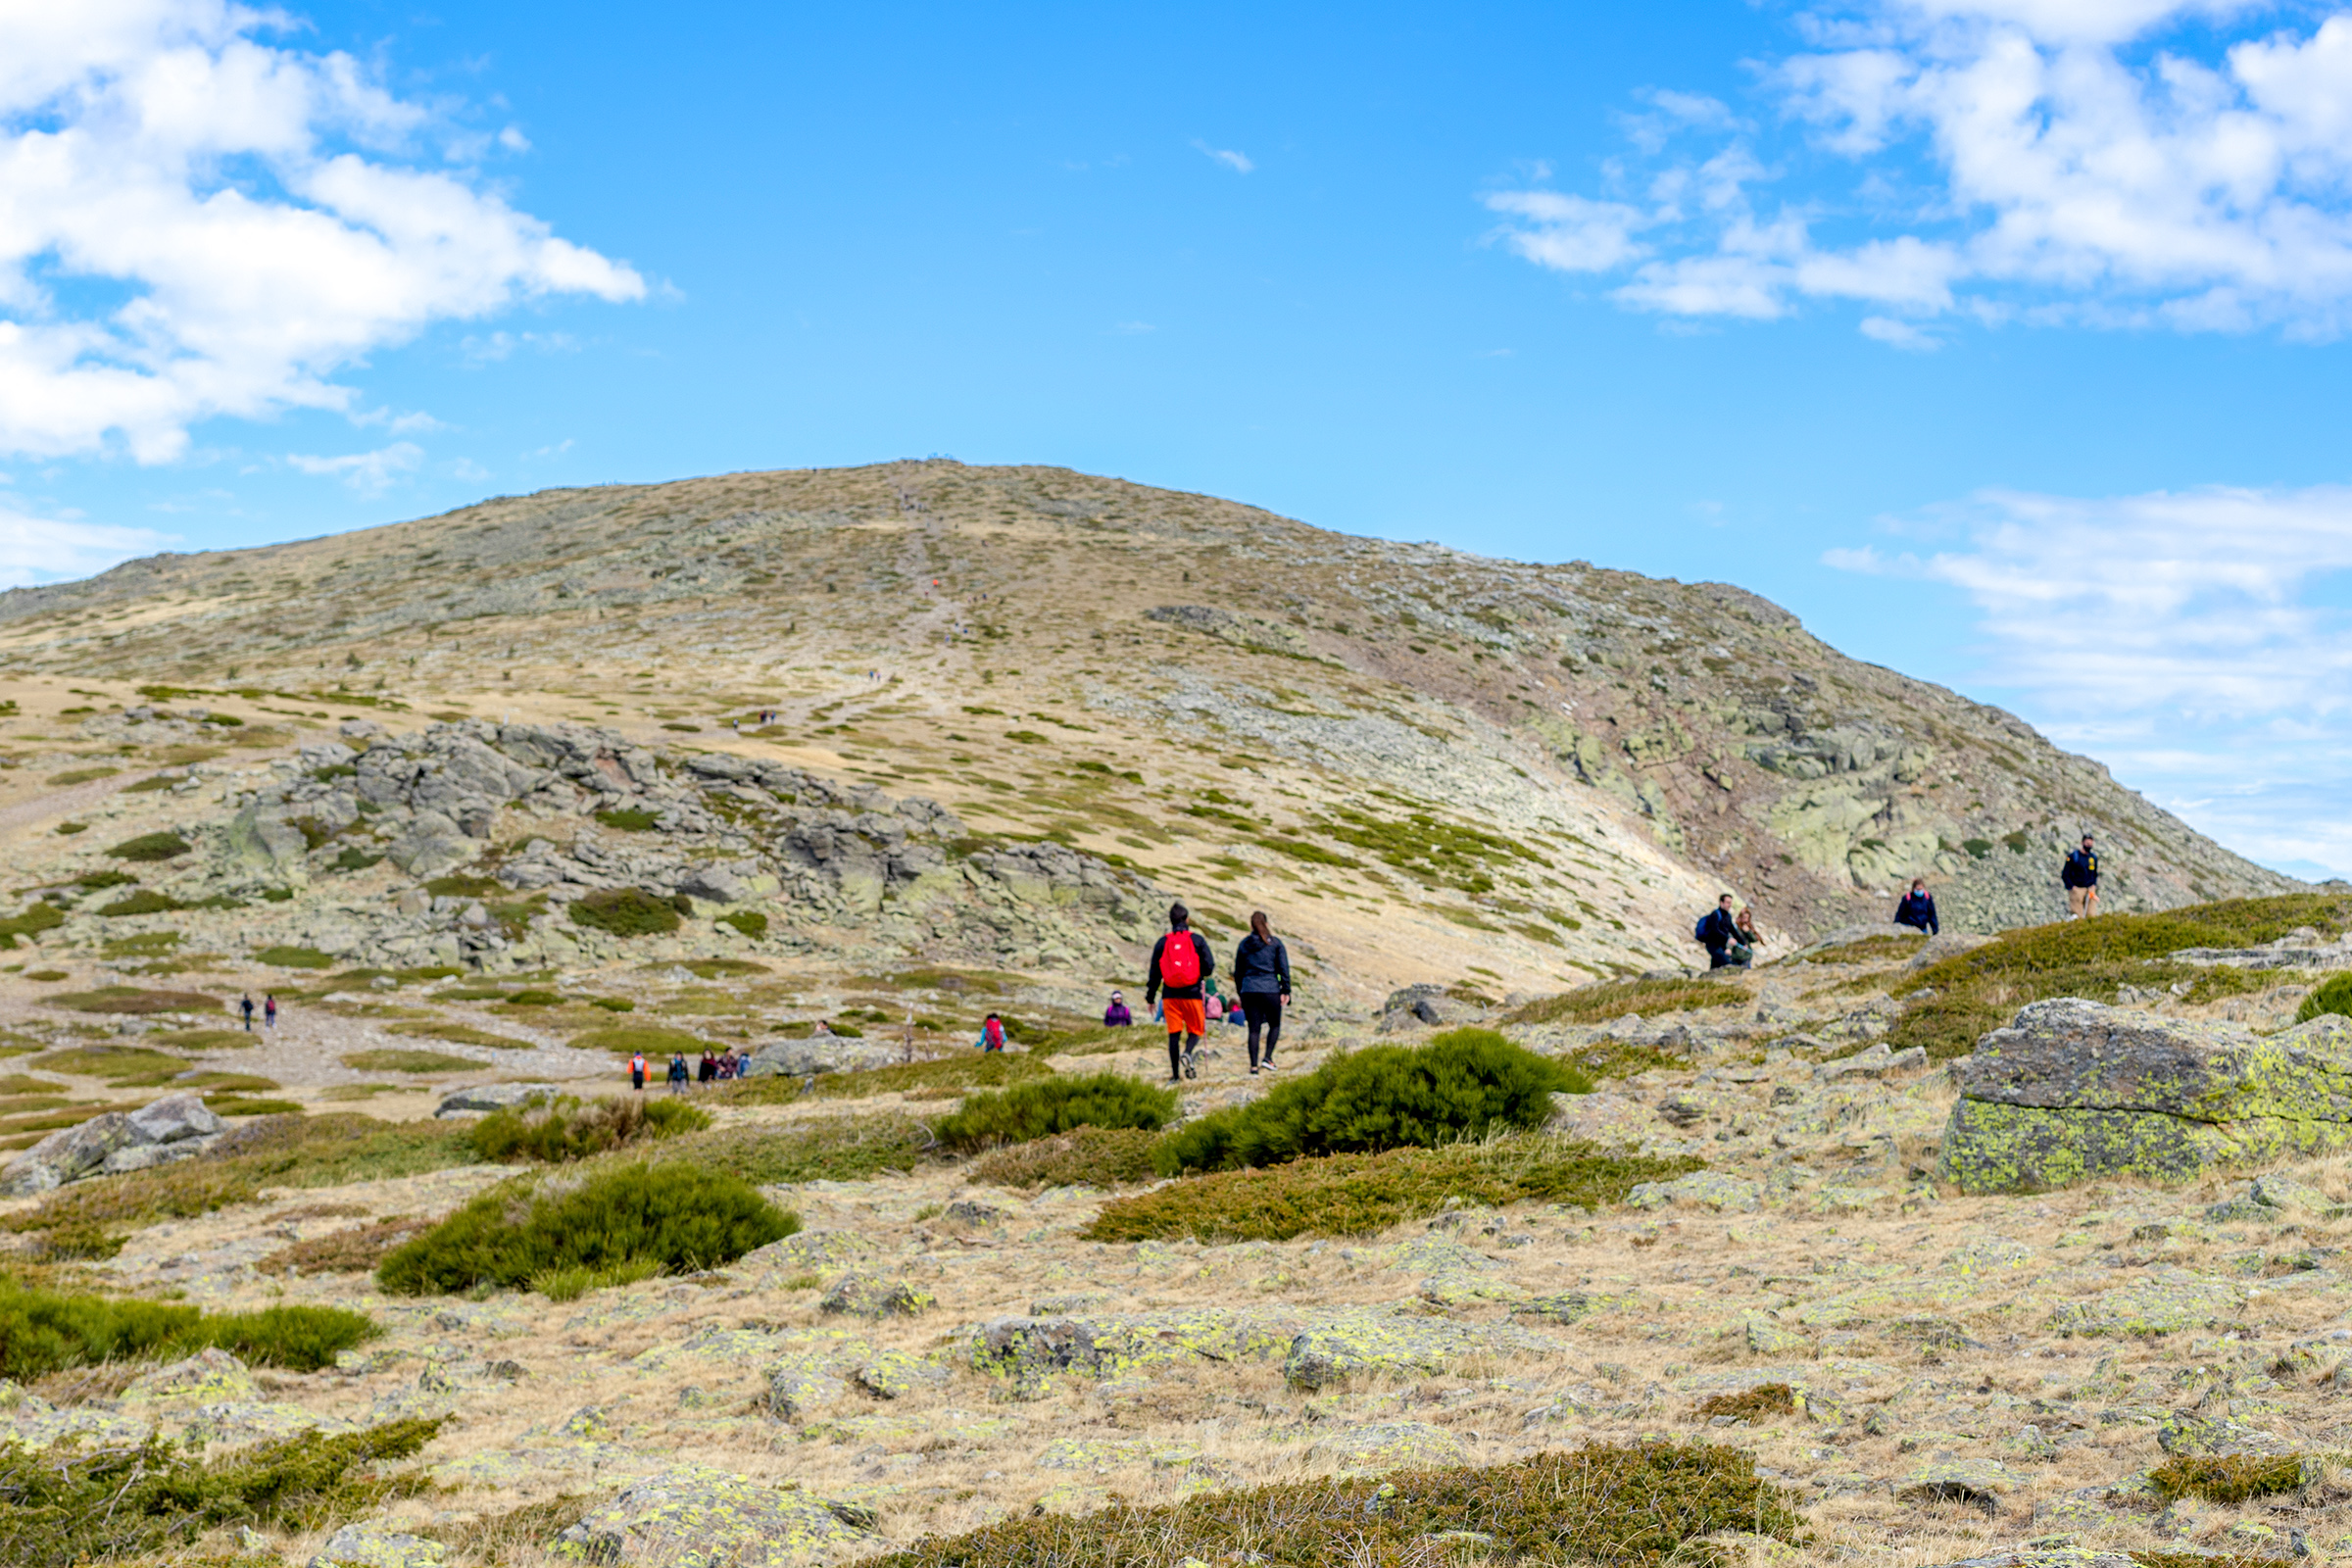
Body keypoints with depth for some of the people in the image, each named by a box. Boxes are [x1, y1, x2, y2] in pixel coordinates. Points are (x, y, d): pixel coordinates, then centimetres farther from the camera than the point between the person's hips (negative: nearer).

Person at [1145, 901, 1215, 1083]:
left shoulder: (1162, 943, 4)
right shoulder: (1196, 940, -1)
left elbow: (1154, 972, 6)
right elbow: (1209, 967, -4)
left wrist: (1150, 996, 14)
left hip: (1170, 995, 2)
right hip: (1192, 993, -2)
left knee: (1174, 1033, 5)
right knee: (1195, 1030, 9)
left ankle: (1175, 1075, 2)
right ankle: (1187, 1053, -22)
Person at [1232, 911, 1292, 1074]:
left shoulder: (1244, 944, 8)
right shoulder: (1275, 942, 1)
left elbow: (1238, 972, 12)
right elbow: (1284, 968, -4)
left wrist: (1240, 993, 21)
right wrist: (1286, 991, -1)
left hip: (1249, 991, 2)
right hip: (1270, 990, -2)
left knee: (1253, 1029, 5)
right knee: (1275, 1025, 14)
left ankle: (1254, 1065, 0)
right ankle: (1267, 1058, -2)